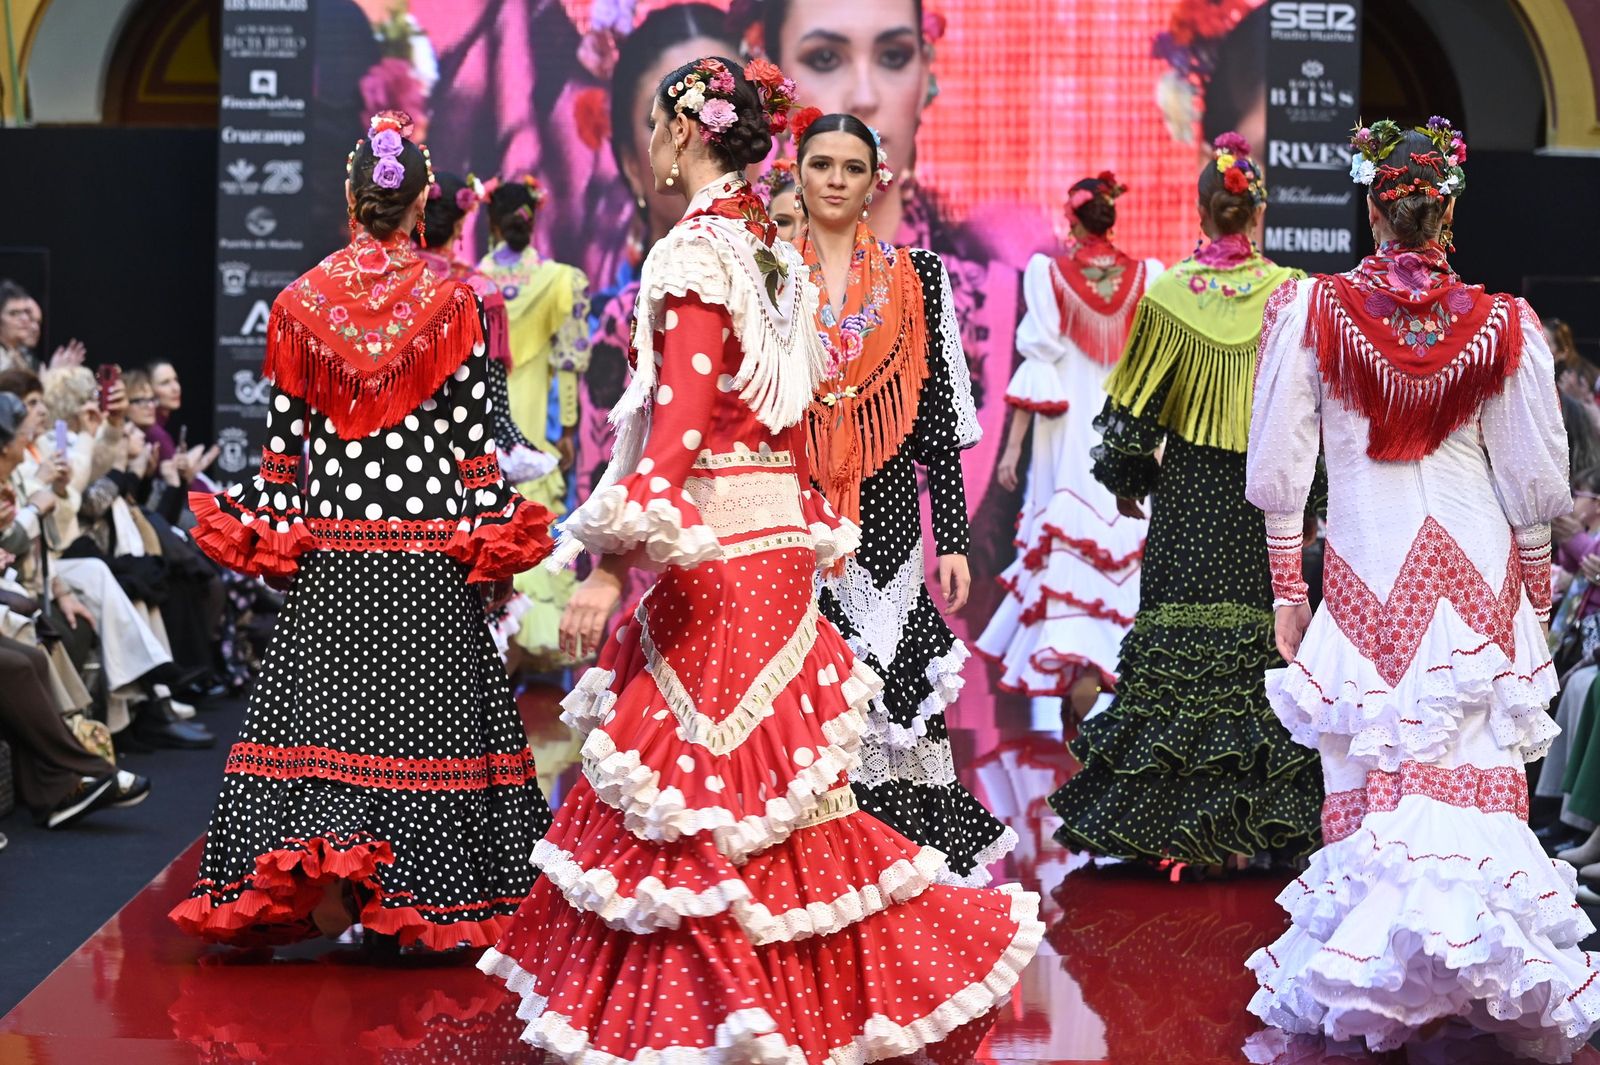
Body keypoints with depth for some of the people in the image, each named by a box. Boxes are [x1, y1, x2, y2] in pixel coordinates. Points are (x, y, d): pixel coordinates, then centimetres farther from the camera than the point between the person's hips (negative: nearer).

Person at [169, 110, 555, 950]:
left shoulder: (301, 301, 1)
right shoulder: (453, 302, -3)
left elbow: (283, 441, 3)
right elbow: (475, 438, -3)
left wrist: (267, 534, 10)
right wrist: (493, 539, 3)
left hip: (331, 552, 1)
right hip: (432, 557, -1)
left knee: (323, 709, 6)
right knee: (422, 715, 5)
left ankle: (314, 849, -15)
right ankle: (405, 906, 8)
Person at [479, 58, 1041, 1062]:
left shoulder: (696, 253, -13)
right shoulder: (773, 255, 12)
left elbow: (681, 420, -21)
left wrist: (612, 563, -23)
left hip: (715, 553, -8)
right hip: (775, 541, 8)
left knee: (698, 781, -2)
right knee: (765, 775, 12)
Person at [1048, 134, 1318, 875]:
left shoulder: (1169, 294, -4)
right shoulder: (1290, 294, -3)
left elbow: (1134, 400, 1)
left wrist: (1125, 479, 15)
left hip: (1188, 495, 0)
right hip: (1267, 500, 0)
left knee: (1176, 646, 3)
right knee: (1260, 642, 4)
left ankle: (1168, 825, 4)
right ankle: (1263, 823, 5)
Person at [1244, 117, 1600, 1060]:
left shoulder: (1311, 310, -5)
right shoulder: (1503, 325, -2)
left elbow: (1280, 469, -3)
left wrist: (1287, 590, 6)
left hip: (1367, 566, -1)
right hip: (1479, 568, 1)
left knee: (1373, 776, 5)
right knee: (1477, 770, 4)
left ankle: (1380, 979, 6)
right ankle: (1481, 963, 3)